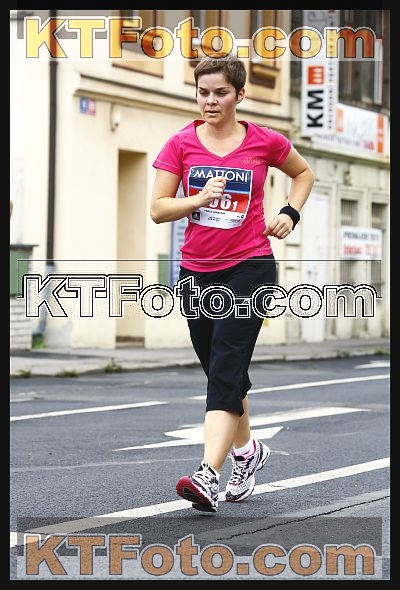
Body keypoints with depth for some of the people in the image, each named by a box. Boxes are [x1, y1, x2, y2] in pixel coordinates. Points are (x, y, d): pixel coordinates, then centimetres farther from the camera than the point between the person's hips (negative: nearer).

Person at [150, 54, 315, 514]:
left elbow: (303, 172, 19)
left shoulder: (264, 142, -1)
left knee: (226, 371, -16)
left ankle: (208, 475, -26)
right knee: (221, 372, 15)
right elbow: (158, 209, -3)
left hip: (250, 268, -3)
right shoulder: (181, 145, 1)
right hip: (197, 272, 4)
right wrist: (200, 198, -19)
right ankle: (247, 450, 39)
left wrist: (290, 213, 4)